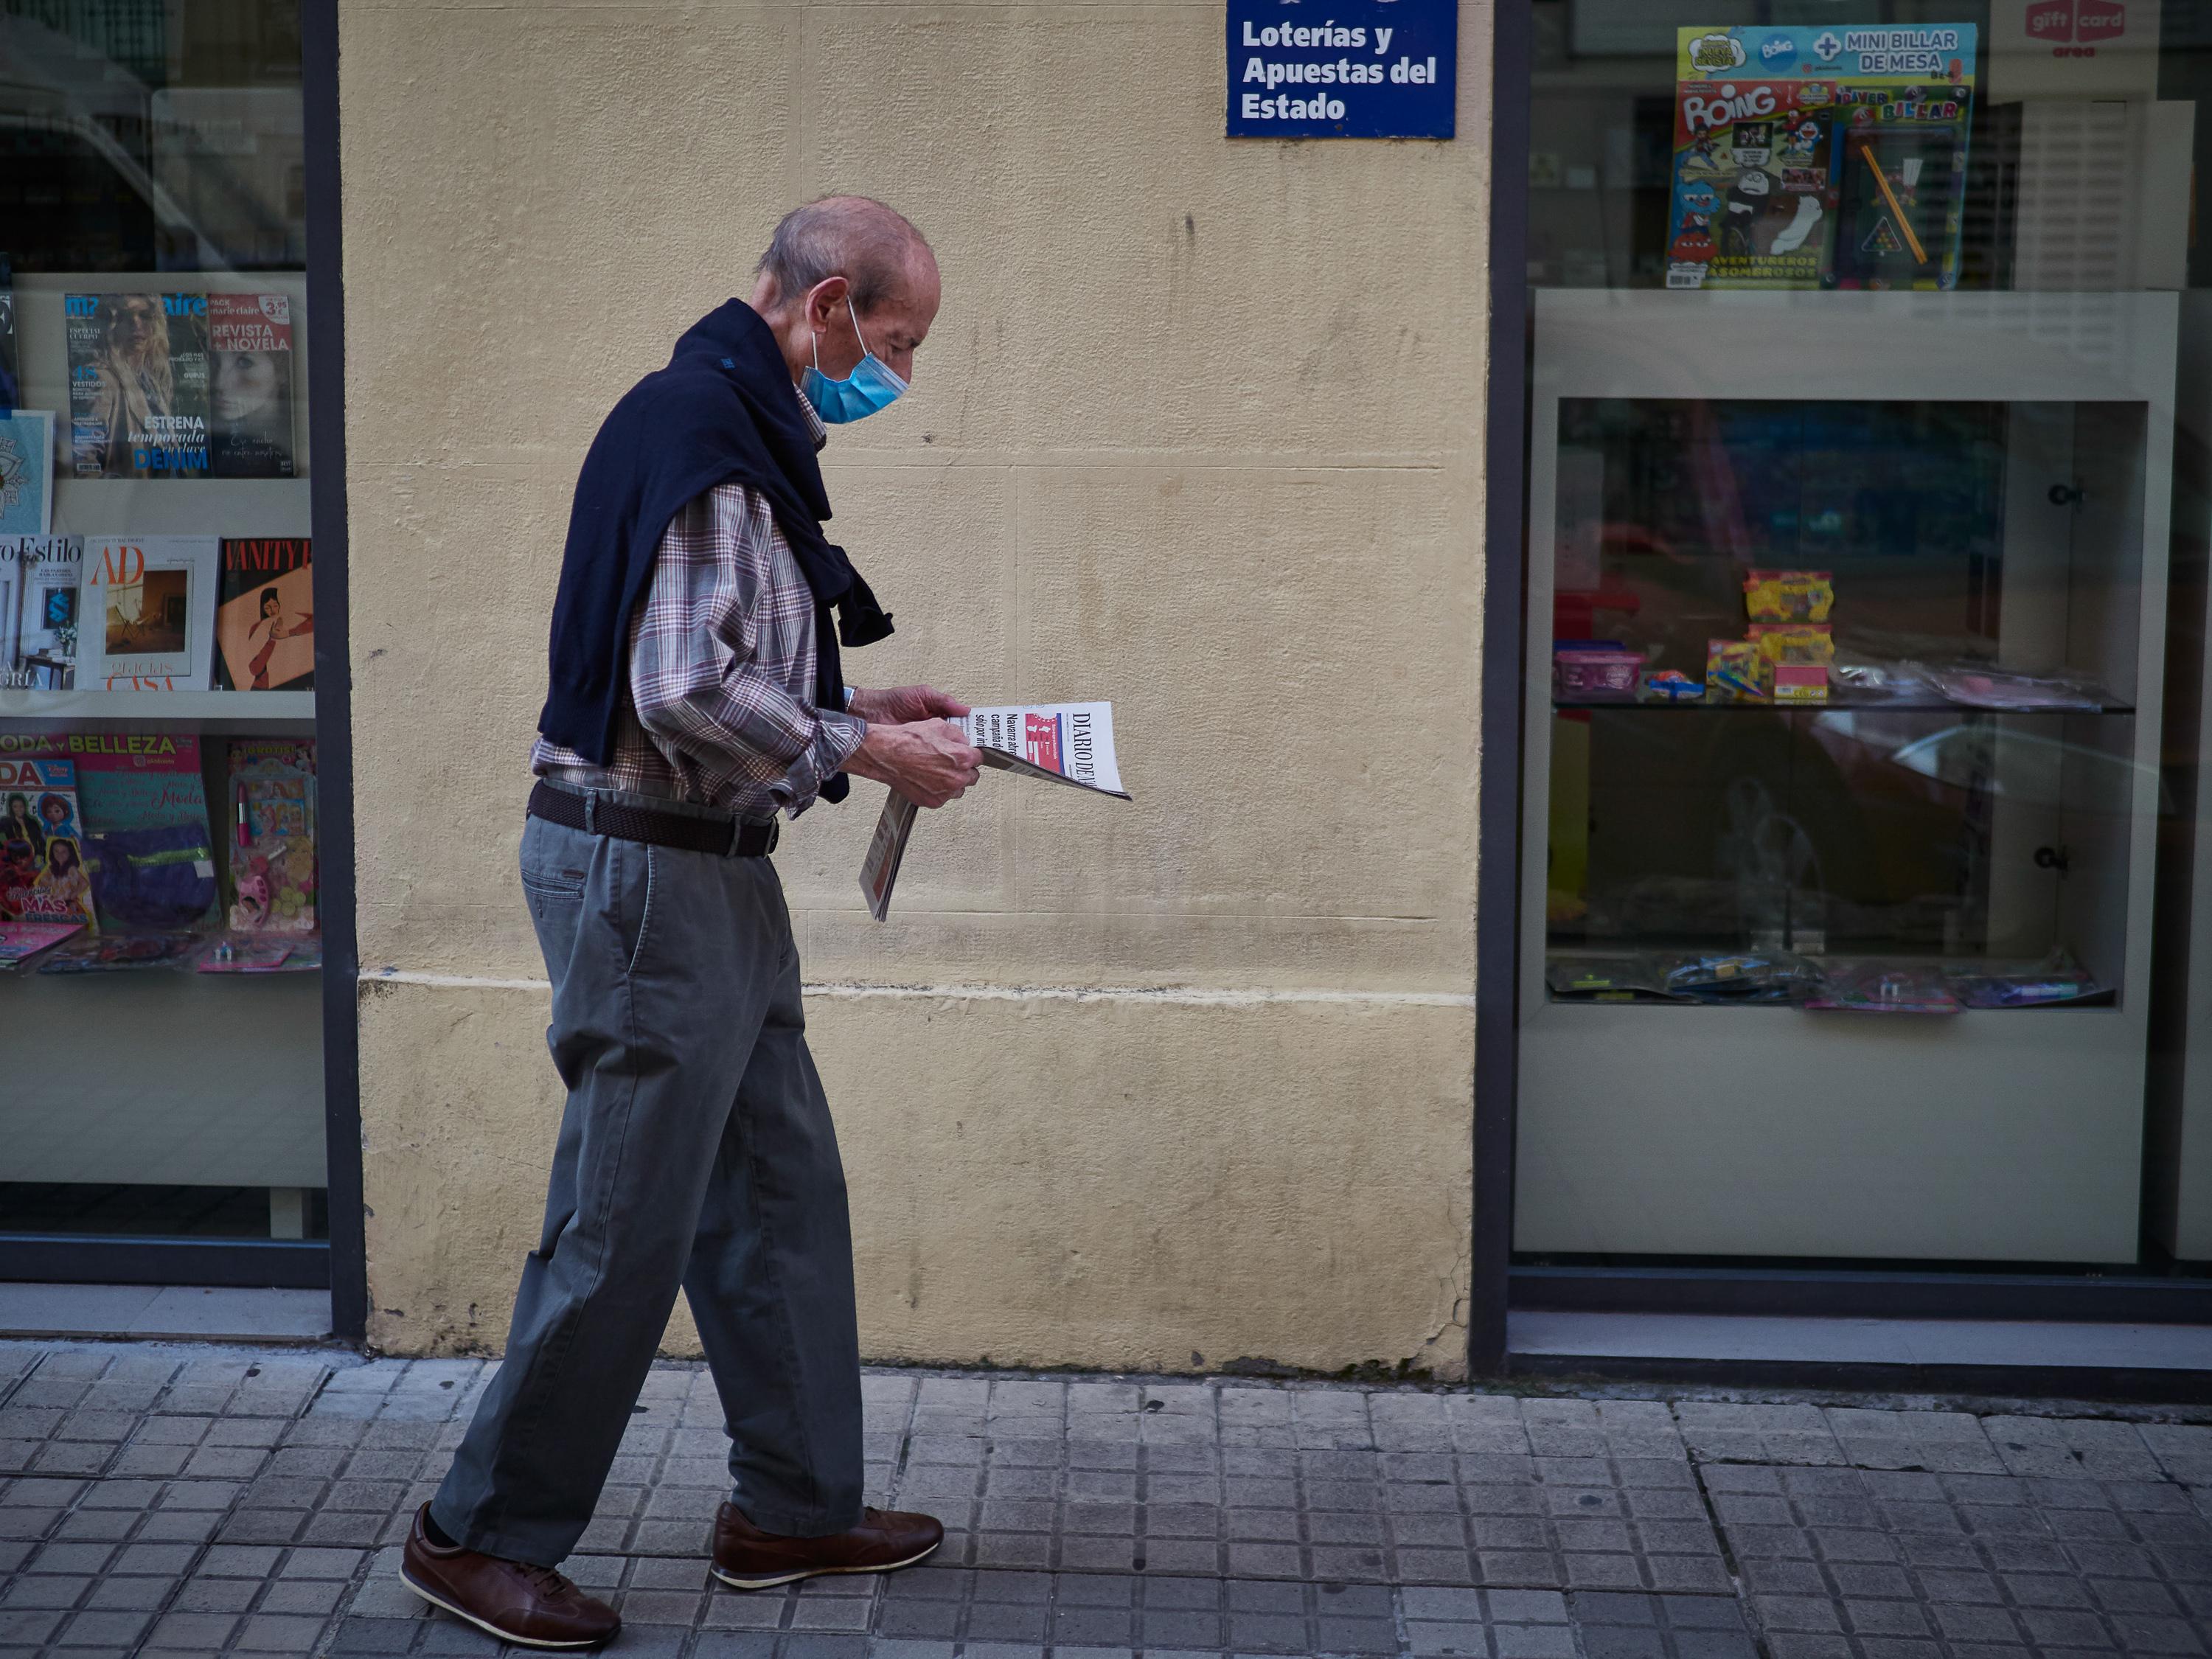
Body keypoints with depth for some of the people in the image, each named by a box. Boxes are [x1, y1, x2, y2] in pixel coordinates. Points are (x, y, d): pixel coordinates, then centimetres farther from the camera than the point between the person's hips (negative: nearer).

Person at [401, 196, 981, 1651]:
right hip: (647, 869, -11)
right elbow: (686, 694, -25)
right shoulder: (706, 434, -18)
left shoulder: (736, 426, 16)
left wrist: (860, 707, 14)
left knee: (782, 1189, 15)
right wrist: (865, 750, -15)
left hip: (710, 872, 11)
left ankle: (797, 1505, 26)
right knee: (625, 1224, -2)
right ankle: (484, 1534, 12)